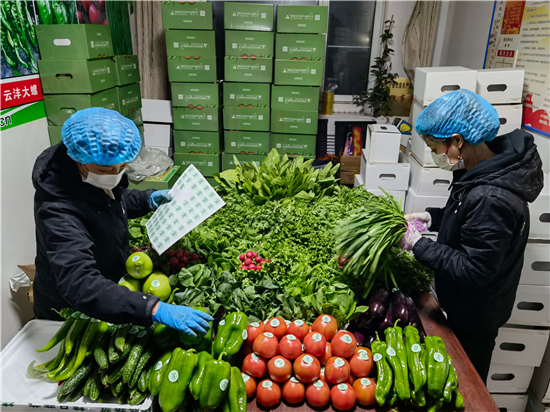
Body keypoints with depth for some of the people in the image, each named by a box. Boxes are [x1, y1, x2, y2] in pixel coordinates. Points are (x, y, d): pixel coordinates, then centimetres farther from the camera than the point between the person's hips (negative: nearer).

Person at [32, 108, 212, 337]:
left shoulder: (101, 174, -12)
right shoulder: (58, 210, -37)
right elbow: (80, 286, -46)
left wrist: (148, 200, -8)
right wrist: (156, 310, -55)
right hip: (69, 314, -7)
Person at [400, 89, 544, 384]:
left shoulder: (491, 198, -36)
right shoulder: (485, 168, -6)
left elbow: (474, 269, -29)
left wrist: (419, 245, -24)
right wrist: (432, 218, -3)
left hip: (475, 314, -8)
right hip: (463, 304, 8)